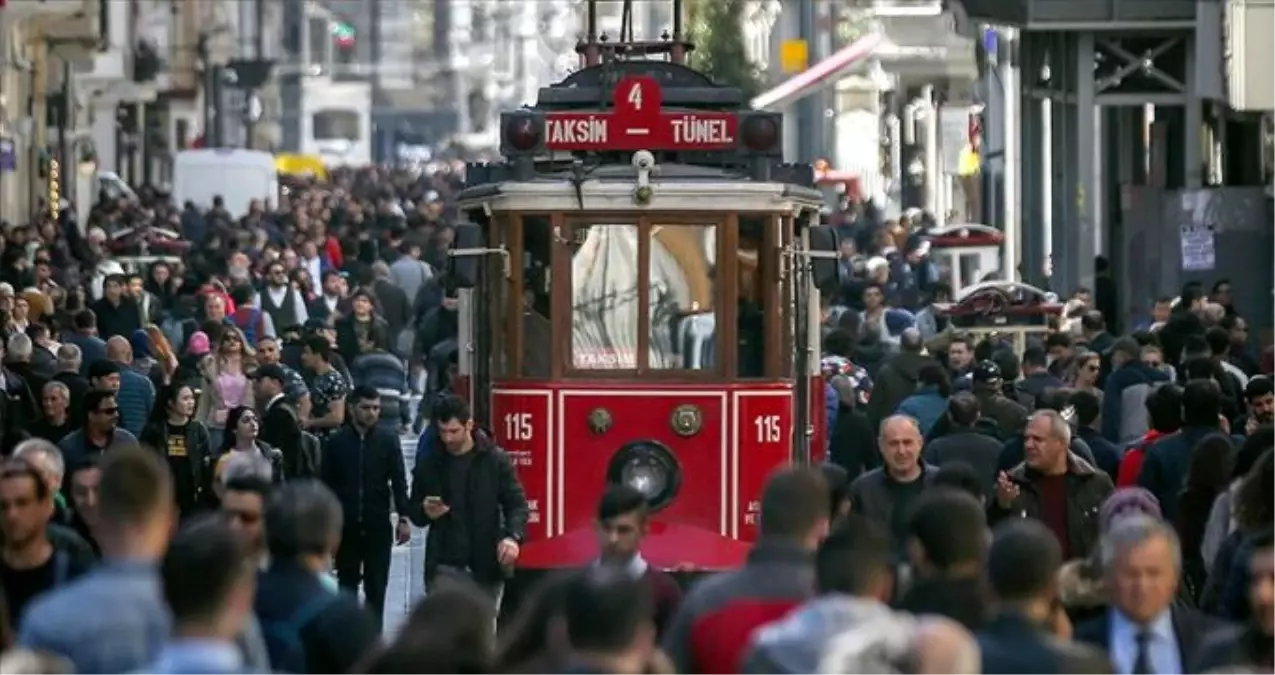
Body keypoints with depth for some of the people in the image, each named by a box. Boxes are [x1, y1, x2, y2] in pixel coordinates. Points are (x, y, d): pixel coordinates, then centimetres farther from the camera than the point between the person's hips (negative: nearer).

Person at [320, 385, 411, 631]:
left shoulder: (388, 440, 0)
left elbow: (399, 481, -1)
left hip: (378, 525, 0)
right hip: (346, 525, 1)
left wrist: (404, 518, -9)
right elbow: (327, 484, 3)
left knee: (376, 587, 3)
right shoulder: (337, 442, 1)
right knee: (347, 585, 7)